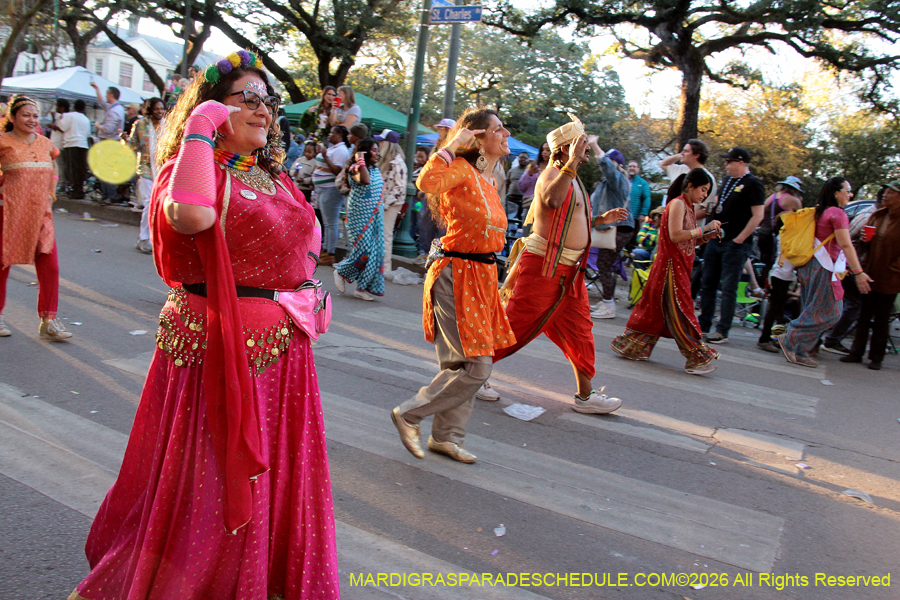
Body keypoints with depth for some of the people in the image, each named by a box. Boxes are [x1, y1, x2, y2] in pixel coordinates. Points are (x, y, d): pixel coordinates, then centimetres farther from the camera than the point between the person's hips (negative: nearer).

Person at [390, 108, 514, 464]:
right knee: (477, 367, -9)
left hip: (481, 275, 9)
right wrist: (452, 145, -23)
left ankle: (446, 436, 28)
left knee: (463, 364, 14)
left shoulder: (487, 179, 16)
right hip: (457, 275, -9)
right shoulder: (462, 170, -12)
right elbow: (427, 182, -35)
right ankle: (409, 415, 7)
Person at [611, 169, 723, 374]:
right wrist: (703, 229, -15)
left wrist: (707, 236, 4)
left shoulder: (688, 207, 18)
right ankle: (697, 358, -1)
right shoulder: (677, 204, -10)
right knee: (680, 310, -5)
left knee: (656, 308, 11)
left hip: (680, 266, 10)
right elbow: (675, 235, -22)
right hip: (671, 265, -9)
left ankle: (631, 346, 18)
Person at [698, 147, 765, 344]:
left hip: (735, 244, -8)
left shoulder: (753, 184, -9)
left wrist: (739, 239, -16)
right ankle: (703, 325, 18)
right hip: (716, 239, 8)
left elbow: (758, 216, -15)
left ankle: (722, 331, 0)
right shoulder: (727, 180, 15)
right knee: (708, 283, 10)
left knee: (728, 288, -4)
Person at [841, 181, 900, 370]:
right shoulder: (877, 216, 7)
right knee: (864, 317, 10)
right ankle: (856, 352, 17)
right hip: (870, 274, 5)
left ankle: (876, 358, 15)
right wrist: (864, 239, -4)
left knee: (881, 321, 5)